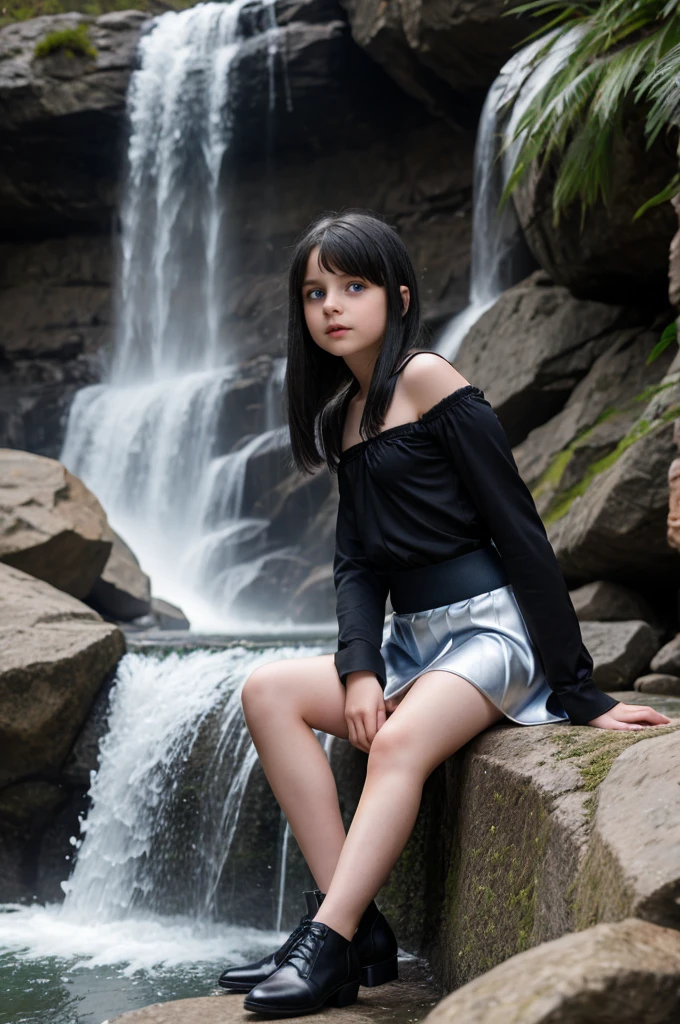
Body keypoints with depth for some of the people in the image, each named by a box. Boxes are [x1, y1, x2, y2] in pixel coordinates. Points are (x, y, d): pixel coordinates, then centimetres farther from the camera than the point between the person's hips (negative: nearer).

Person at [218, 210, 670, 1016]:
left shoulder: (426, 378, -8)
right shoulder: (342, 412, 14)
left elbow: (519, 530, -11)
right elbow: (357, 562, 9)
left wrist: (578, 690, -13)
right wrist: (359, 669, -11)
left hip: (491, 627, -7)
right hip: (414, 641, 8)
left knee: (400, 741, -32)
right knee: (268, 691, -11)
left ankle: (327, 950, -29)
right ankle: (357, 924, -16)